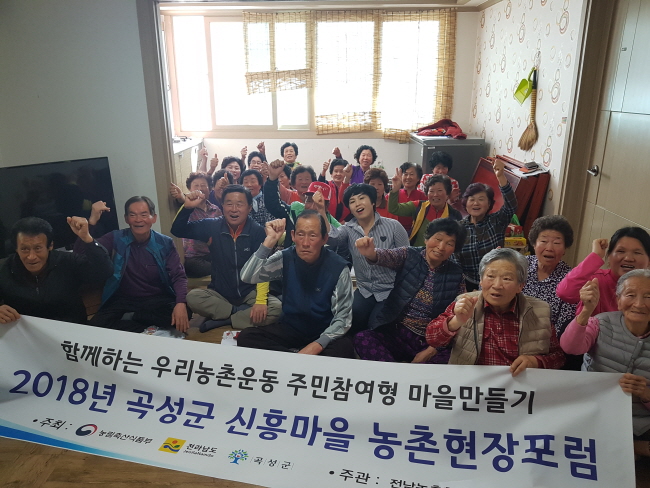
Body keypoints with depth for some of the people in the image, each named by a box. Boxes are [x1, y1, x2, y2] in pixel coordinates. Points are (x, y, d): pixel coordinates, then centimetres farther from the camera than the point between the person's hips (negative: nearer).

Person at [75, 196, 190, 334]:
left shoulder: (165, 243, -2)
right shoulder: (116, 239, -2)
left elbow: (178, 276, -8)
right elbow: (81, 252, -13)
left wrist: (181, 303, -27)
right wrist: (92, 220, -24)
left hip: (158, 300, 0)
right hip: (123, 301, 0)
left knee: (181, 314, -30)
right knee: (98, 323, -28)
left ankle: (131, 318, -11)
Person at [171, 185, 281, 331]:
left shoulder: (257, 231, -10)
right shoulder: (212, 226, -3)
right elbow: (178, 231, -4)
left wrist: (260, 300, -27)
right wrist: (187, 207, -23)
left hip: (249, 293, -1)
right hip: (219, 293, 1)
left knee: (277, 308, -28)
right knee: (193, 297, -27)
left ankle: (222, 320, -17)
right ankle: (242, 314, -14)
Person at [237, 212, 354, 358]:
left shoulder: (338, 268, -15)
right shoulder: (285, 259, -8)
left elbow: (343, 317, -14)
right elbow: (247, 277, -20)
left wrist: (317, 345, -28)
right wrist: (270, 241, -25)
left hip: (326, 333, -2)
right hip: (289, 329, 3)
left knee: (344, 349, -35)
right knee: (246, 338, -19)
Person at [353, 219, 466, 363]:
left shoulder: (456, 274, 5)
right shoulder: (409, 256, 1)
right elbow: (387, 256, -21)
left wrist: (432, 349, -10)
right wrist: (371, 253, -46)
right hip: (396, 333, -1)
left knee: (447, 360, -31)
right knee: (362, 338, -28)